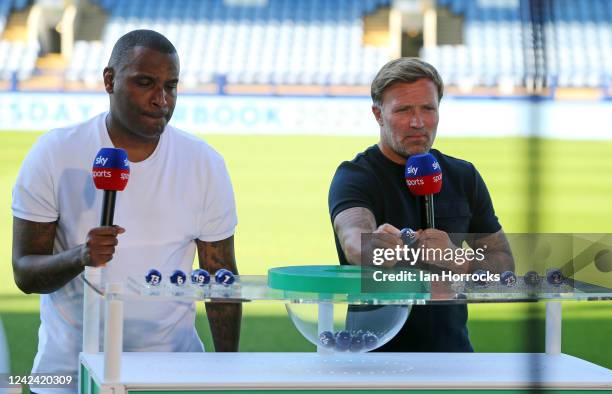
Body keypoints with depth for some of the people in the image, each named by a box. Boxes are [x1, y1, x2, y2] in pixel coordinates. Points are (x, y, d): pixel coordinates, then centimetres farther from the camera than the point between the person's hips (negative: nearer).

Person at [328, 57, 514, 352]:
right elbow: (353, 240, -27)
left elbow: (502, 261, 14)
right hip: (375, 350, -2)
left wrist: (457, 263, -8)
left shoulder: (463, 176, 10)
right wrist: (375, 247, -51)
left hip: (451, 349, 3)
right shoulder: (354, 177, -6)